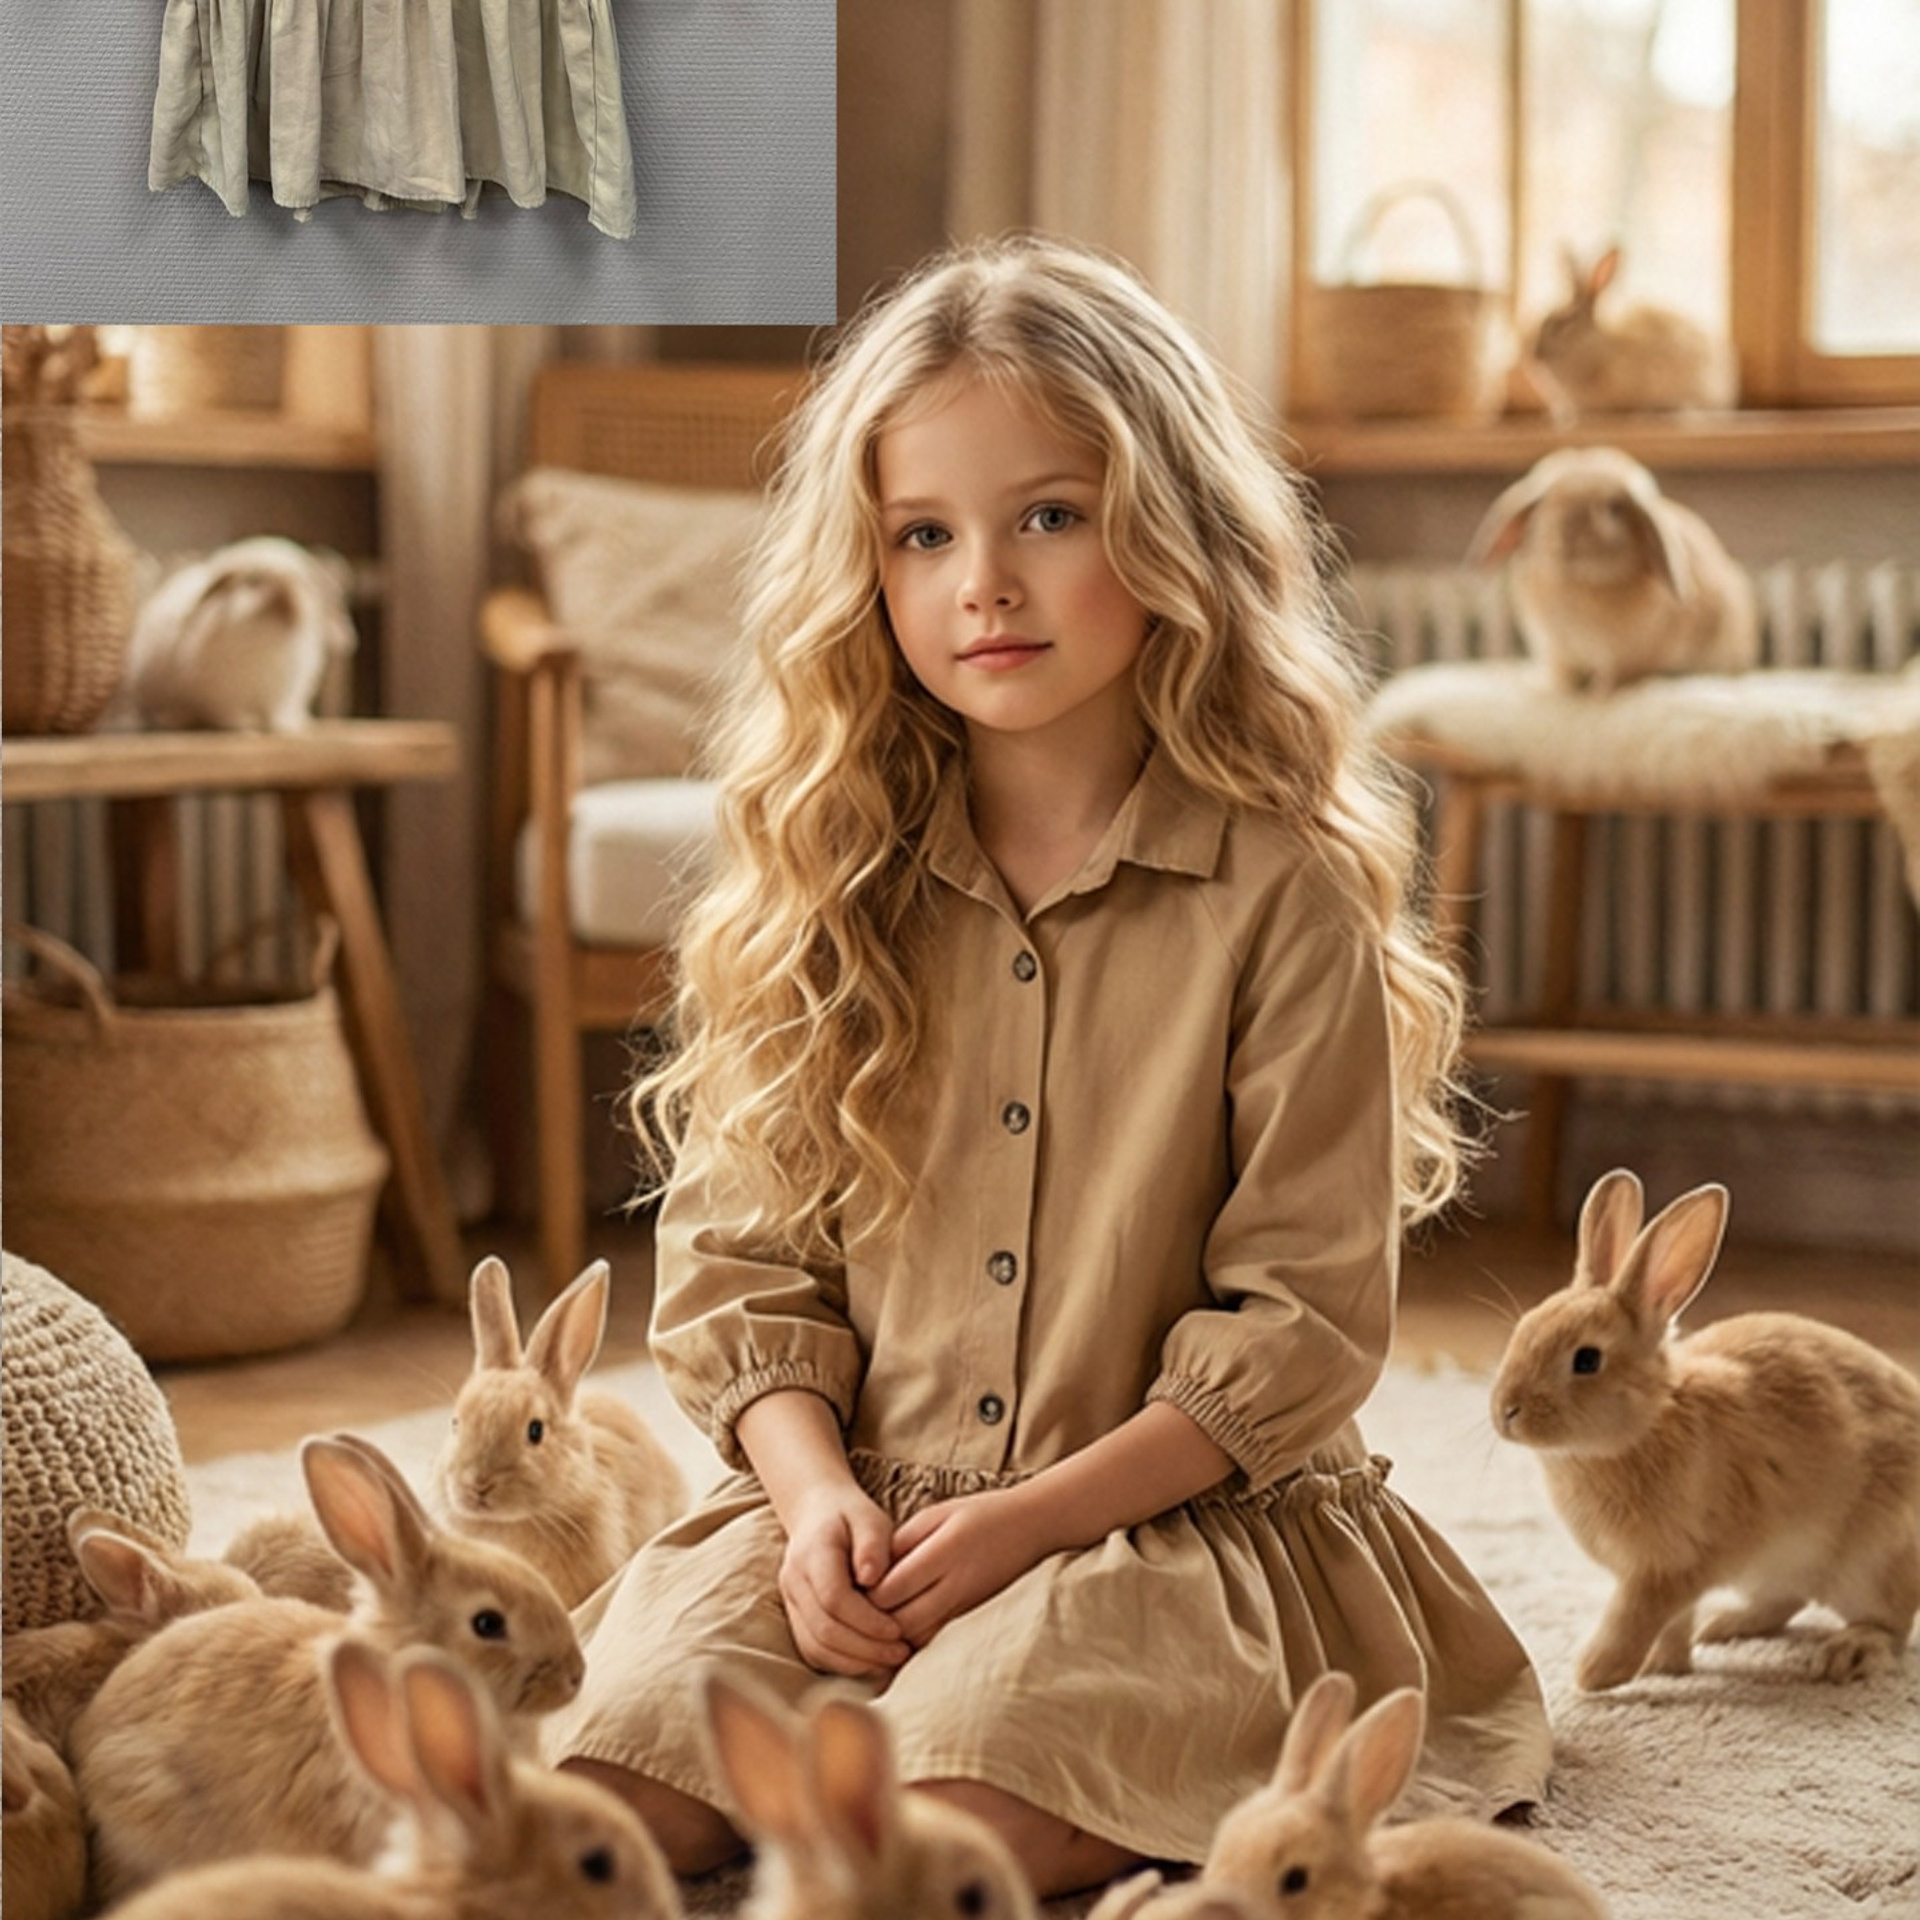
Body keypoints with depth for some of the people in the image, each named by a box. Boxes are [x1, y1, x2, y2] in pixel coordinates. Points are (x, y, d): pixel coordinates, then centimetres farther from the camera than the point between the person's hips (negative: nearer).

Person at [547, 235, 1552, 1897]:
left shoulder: (1280, 894, -5)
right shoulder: (834, 886, 8)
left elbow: (1307, 1319, -6)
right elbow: (742, 1250, 8)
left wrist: (1036, 1514, -14)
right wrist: (816, 1493, -10)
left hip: (1172, 1515, -3)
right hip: (861, 1521, 3)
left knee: (951, 1785, -31)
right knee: (618, 1769, -23)